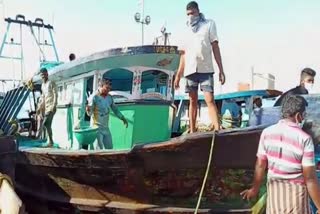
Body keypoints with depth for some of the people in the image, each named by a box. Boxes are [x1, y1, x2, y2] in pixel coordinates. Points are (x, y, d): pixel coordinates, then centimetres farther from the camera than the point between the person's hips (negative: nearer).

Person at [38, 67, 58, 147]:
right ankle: (50, 142, 8)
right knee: (48, 125, 5)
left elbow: (55, 95, -11)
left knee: (45, 123, -21)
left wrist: (54, 106, -21)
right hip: (46, 107, 8)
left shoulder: (51, 83, -4)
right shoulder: (42, 85, 20)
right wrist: (41, 105, 18)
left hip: (51, 107, -8)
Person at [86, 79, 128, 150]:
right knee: (99, 149, -5)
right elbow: (90, 113, -13)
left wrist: (122, 118, 15)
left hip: (106, 128, 6)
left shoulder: (109, 97, 4)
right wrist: (88, 110, -36)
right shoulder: (95, 98, -13)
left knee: (109, 148, 13)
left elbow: (115, 109, 17)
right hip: (97, 128, -6)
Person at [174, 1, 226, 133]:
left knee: (210, 100, -13)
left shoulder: (209, 24, 8)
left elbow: (215, 48, 3)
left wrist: (221, 70, -5)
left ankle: (217, 130, -17)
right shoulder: (187, 29, 17)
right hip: (190, 70, 3)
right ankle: (192, 131, 9)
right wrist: (178, 75, 13)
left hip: (205, 69, -3)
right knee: (193, 101, 6)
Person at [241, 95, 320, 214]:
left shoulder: (267, 132, -5)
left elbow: (260, 165, 1)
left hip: (274, 189, 4)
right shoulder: (304, 138, -17)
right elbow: (310, 178, -16)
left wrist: (255, 189, 15)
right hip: (295, 191, -4)